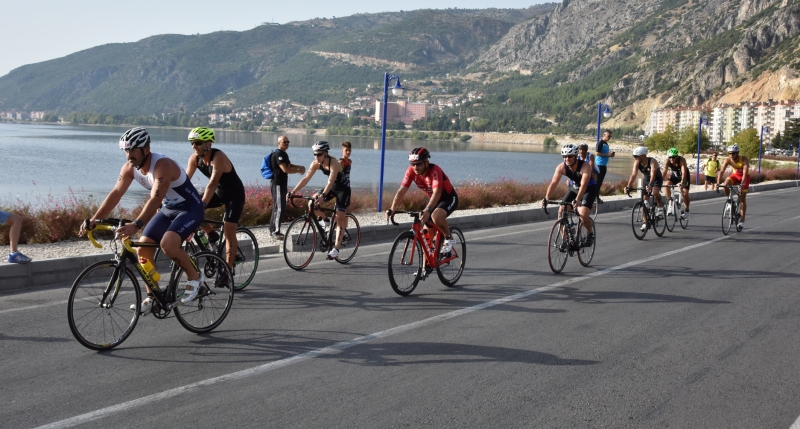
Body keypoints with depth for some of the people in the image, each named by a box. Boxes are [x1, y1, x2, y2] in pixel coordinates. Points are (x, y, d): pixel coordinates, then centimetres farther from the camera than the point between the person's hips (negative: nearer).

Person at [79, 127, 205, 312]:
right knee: (142, 248, -3)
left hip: (190, 208, -8)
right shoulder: (129, 168, -7)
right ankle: (152, 296, 10)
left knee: (167, 244, -29)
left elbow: (155, 199, -40)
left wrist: (136, 225, -51)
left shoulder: (162, 165, -30)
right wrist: (93, 219, -20)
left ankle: (195, 277, -6)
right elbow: (115, 194, -10)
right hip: (168, 209, 8)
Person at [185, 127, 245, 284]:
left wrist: (202, 205, -50)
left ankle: (228, 270, -2)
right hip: (219, 192, 7)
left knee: (229, 232, -13)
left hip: (234, 194, -7)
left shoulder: (218, 157, -31)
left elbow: (212, 184, -41)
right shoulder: (194, 158, -12)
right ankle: (212, 235, 7)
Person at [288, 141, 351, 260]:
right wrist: (293, 192, -23)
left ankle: (336, 249, -9)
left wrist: (323, 195, -57)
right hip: (332, 187, 7)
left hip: (343, 188, -7)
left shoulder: (334, 163, -31)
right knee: (312, 203, -11)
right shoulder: (316, 163, -13)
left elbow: (331, 181, -43)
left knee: (340, 218, -10)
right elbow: (306, 178, -14)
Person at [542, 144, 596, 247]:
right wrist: (546, 198, -40)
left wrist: (577, 199, -54)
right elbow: (554, 182, -26)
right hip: (573, 188, 5)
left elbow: (584, 185, -40)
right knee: (561, 211, -13)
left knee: (583, 213, -25)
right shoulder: (561, 167, -19)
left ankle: (590, 234, 4)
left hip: (589, 190, -5)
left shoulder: (585, 166, -30)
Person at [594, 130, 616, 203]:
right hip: (600, 164, -9)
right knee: (598, 181, -9)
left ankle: (597, 197, 15)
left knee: (600, 182, 11)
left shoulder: (606, 144, 17)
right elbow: (597, 153, -19)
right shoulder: (600, 143, -10)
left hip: (604, 165, 9)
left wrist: (611, 155, 6)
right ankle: (596, 197, -8)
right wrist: (608, 154, -20)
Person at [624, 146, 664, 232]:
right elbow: (633, 174, -27)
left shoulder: (652, 161, -31)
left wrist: (650, 185, -61)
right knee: (645, 200, -3)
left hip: (657, 179, -5)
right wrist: (628, 187, -40)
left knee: (655, 192, -36)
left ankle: (661, 207, -8)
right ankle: (645, 222, 3)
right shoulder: (637, 163, -18)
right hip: (647, 179, 5)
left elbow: (653, 174, -45)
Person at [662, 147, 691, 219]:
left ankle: (687, 211, 5)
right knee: (666, 185, -24)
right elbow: (664, 172, -31)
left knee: (685, 192, -15)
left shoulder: (682, 160, -34)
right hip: (674, 175, 3)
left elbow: (684, 172, -44)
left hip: (684, 176, -3)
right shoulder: (668, 161, -25)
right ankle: (670, 204, -16)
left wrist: (682, 182, -58)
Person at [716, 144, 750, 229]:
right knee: (726, 184, -30)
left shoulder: (744, 159, -30)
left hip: (744, 177, -3)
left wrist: (742, 184, -54)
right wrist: (718, 182, -43)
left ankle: (742, 220, 2)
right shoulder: (728, 160, -22)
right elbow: (721, 171, -29)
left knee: (742, 198, -5)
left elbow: (745, 172, -40)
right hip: (735, 175, 3)